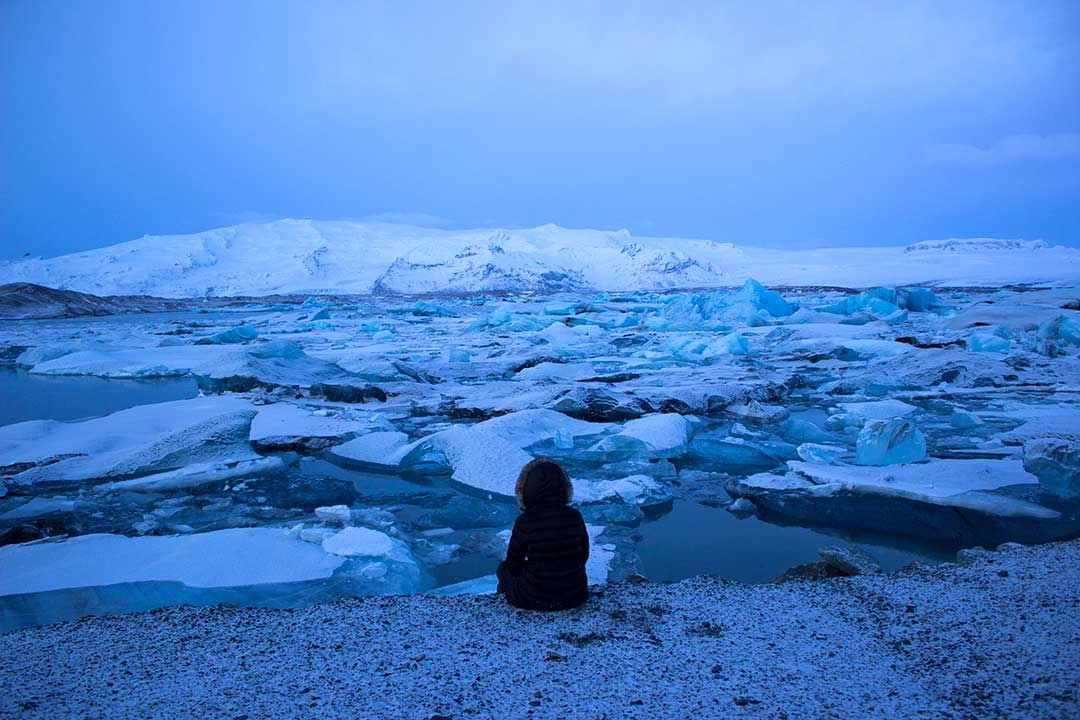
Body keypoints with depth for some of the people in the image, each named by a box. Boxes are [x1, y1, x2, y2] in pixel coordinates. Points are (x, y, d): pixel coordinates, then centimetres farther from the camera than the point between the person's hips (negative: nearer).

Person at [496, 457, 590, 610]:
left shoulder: (524, 522, -18)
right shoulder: (575, 517, -9)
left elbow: (513, 565, -5)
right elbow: (583, 556, 4)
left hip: (535, 599, -3)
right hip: (575, 596, 3)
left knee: (503, 568, 24)